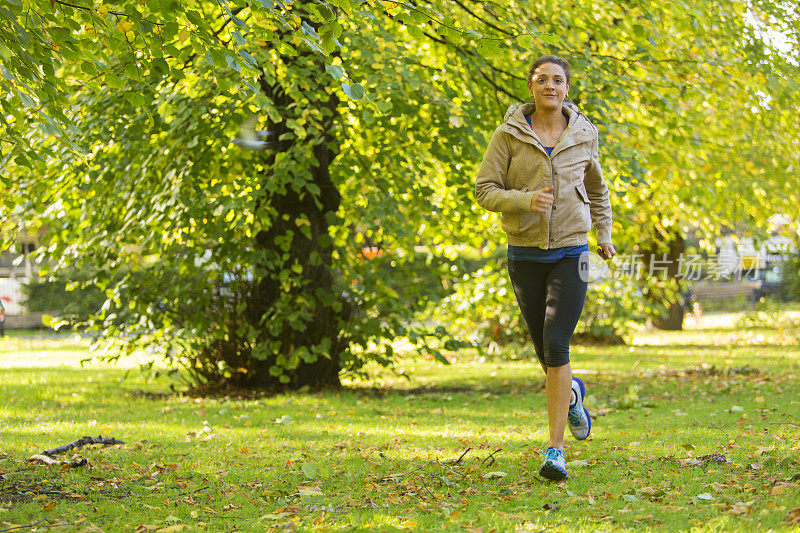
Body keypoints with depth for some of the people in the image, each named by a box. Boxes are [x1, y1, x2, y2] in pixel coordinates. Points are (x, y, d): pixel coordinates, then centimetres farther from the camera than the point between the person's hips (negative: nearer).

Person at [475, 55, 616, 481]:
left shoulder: (583, 134, 2)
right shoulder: (509, 134, -4)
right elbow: (484, 191, -6)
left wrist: (604, 235, 18)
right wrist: (524, 200, -23)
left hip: (570, 254, -1)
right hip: (525, 254, 1)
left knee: (556, 346, -17)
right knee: (546, 351, 14)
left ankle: (556, 450, -16)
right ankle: (572, 393, 50)